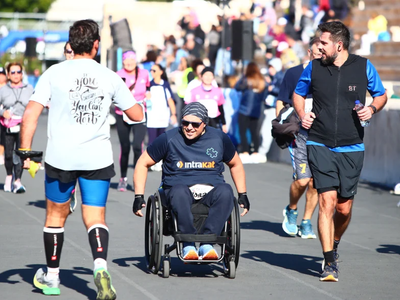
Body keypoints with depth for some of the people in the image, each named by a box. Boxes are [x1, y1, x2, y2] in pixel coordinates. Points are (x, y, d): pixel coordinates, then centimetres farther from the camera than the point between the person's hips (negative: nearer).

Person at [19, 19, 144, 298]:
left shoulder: (54, 73, -2)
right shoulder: (110, 77, 1)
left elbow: (31, 114, -8)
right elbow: (137, 114, 9)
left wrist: (26, 152, -3)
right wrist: (128, 95, 29)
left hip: (60, 157, 0)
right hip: (98, 159, 0)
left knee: (56, 214, 17)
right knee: (96, 217, 3)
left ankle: (51, 276, 29)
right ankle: (100, 265, -25)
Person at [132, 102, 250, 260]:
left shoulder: (219, 138, 10)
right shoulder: (169, 139, 4)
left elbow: (236, 165, 26)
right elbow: (143, 163, 11)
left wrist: (243, 195, 20)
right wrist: (139, 196, 3)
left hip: (211, 190, 2)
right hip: (180, 187, -2)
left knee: (225, 191, -35)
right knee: (179, 192, -40)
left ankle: (207, 242, -38)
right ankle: (188, 244, -35)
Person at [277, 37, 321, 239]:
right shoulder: (294, 74, 2)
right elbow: (281, 102, 7)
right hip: (300, 134, -2)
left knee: (315, 182, 0)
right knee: (303, 180, -11)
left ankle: (306, 223, 15)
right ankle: (291, 211, 18)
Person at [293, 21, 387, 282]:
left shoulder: (364, 67, 1)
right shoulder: (314, 68, 3)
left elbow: (381, 94, 13)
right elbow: (298, 94, 20)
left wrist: (373, 108, -8)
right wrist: (302, 114, 0)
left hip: (351, 148, 0)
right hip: (320, 146, 0)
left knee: (344, 208, 5)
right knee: (327, 202, -12)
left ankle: (334, 245, 35)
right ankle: (330, 263, -8)